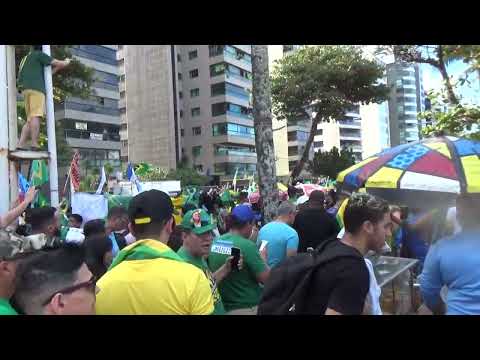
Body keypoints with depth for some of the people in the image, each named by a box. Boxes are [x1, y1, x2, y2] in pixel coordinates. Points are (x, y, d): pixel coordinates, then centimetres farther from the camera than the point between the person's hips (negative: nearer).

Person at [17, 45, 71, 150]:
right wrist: (66, 62, 26)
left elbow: (45, 75, 32)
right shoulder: (39, 54, 8)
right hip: (36, 88, -8)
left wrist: (57, 67, 32)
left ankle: (21, 144, -7)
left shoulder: (26, 59, 33)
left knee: (30, 119, 4)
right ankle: (35, 144, -25)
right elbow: (59, 64, 5)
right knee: (35, 116, -16)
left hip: (26, 89, 8)